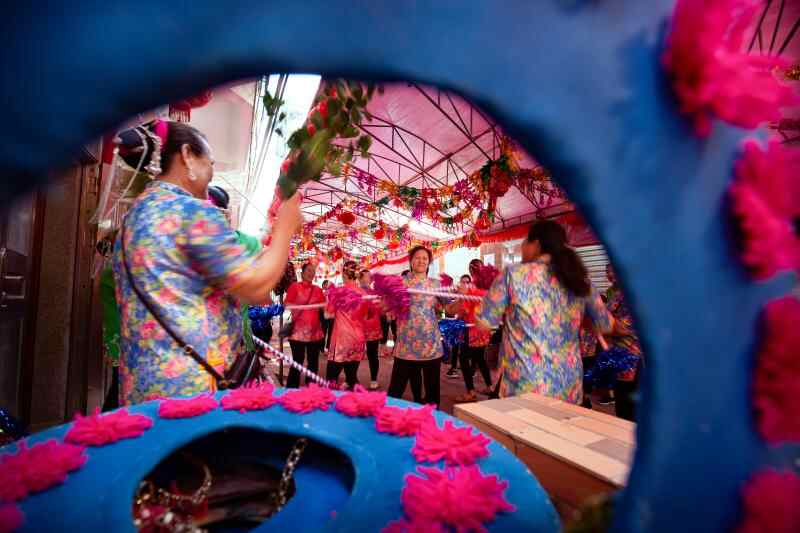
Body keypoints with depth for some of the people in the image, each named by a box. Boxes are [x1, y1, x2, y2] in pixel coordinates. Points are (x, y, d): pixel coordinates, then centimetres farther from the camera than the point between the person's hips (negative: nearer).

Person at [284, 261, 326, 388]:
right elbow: (286, 304, -10)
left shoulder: (317, 289, 12)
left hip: (315, 331, 5)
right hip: (298, 331, -5)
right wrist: (302, 306, -20)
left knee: (313, 362, 12)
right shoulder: (295, 286, -1)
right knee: (297, 362, -1)